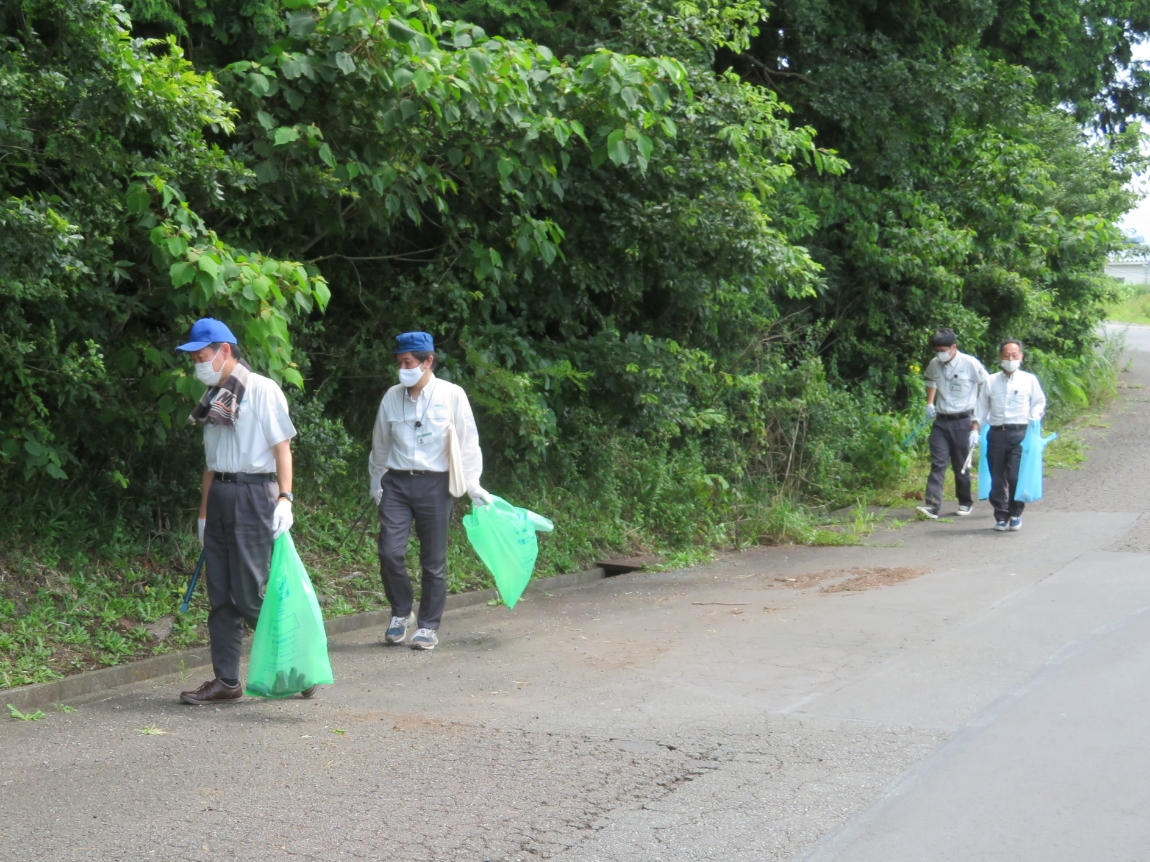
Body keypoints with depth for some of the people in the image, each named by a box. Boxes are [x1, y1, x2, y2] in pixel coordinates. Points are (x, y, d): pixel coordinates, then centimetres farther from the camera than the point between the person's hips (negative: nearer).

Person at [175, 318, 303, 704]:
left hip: (253, 495, -7)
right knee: (220, 595, 5)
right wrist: (204, 513, 16)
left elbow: (281, 446, -10)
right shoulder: (215, 398, 16)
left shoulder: (262, 390, -5)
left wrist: (285, 498, -19)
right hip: (219, 495, 7)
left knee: (249, 596, -9)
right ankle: (226, 680, 10)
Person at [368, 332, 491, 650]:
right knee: (390, 553, -8)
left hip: (434, 484, -2)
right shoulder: (392, 397, 4)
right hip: (396, 483, 2)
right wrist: (375, 483, 22)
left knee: (433, 560, 3)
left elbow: (468, 442, 1)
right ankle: (401, 612, 15)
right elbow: (380, 443, 16)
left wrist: (472, 485, -3)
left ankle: (428, 626, 16)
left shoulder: (451, 396, -3)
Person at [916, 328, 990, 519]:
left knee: (961, 466, 7)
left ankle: (965, 502, 25)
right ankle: (932, 505, -14)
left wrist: (978, 421, -4)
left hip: (963, 422, -3)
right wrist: (930, 403, 10)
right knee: (937, 464, -6)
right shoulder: (934, 365, 1)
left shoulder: (970, 364, -13)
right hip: (941, 421, 3)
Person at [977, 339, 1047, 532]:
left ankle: (1015, 514, 8)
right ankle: (1001, 517, 16)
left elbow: (1039, 402, 14)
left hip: (1020, 433, -2)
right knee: (997, 478, 4)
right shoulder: (991, 381, 9)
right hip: (997, 434, 2)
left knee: (1016, 476, -11)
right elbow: (982, 407, 14)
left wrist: (1034, 419, -4)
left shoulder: (1029, 380, 6)